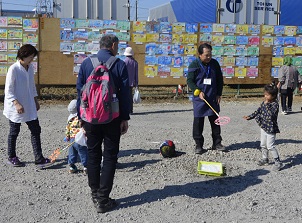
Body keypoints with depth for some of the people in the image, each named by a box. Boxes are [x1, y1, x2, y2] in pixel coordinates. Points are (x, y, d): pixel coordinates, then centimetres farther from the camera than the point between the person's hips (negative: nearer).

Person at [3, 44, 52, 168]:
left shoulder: (30, 67, 4)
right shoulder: (13, 69, -17)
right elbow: (8, 91, -17)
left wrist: (35, 100, 17)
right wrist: (16, 104, -26)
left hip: (29, 107, 6)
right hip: (16, 108, -6)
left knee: (36, 130, 1)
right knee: (14, 132, 10)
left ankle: (39, 159, 5)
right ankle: (12, 157, 28)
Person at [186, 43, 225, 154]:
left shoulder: (214, 63, 4)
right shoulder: (194, 65, -7)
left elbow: (220, 79, 11)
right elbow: (189, 80, -7)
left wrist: (219, 94, 6)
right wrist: (198, 91, -18)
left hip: (213, 98, 4)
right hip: (199, 98, -3)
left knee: (215, 120, 10)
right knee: (198, 122, 0)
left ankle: (217, 143, 21)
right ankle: (199, 145, 10)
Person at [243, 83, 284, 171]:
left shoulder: (275, 104, -19)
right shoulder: (264, 103, 4)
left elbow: (271, 115, -30)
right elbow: (258, 111, 15)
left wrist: (267, 105, -30)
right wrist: (250, 117, 10)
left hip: (271, 128, -8)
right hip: (264, 127, 8)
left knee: (270, 146, -7)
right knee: (263, 145, 18)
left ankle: (278, 162, 2)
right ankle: (265, 159, 35)